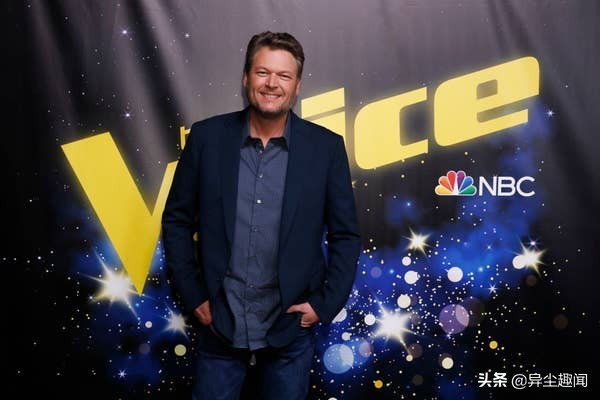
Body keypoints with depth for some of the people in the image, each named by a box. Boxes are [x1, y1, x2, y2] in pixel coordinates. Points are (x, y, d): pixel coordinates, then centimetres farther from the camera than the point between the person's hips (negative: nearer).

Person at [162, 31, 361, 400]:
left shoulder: (326, 147, -5)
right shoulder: (206, 137, -4)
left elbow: (346, 235, 1)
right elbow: (177, 220, 3)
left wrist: (325, 304, -5)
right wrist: (193, 296, -1)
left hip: (290, 332, 0)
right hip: (219, 327, 1)